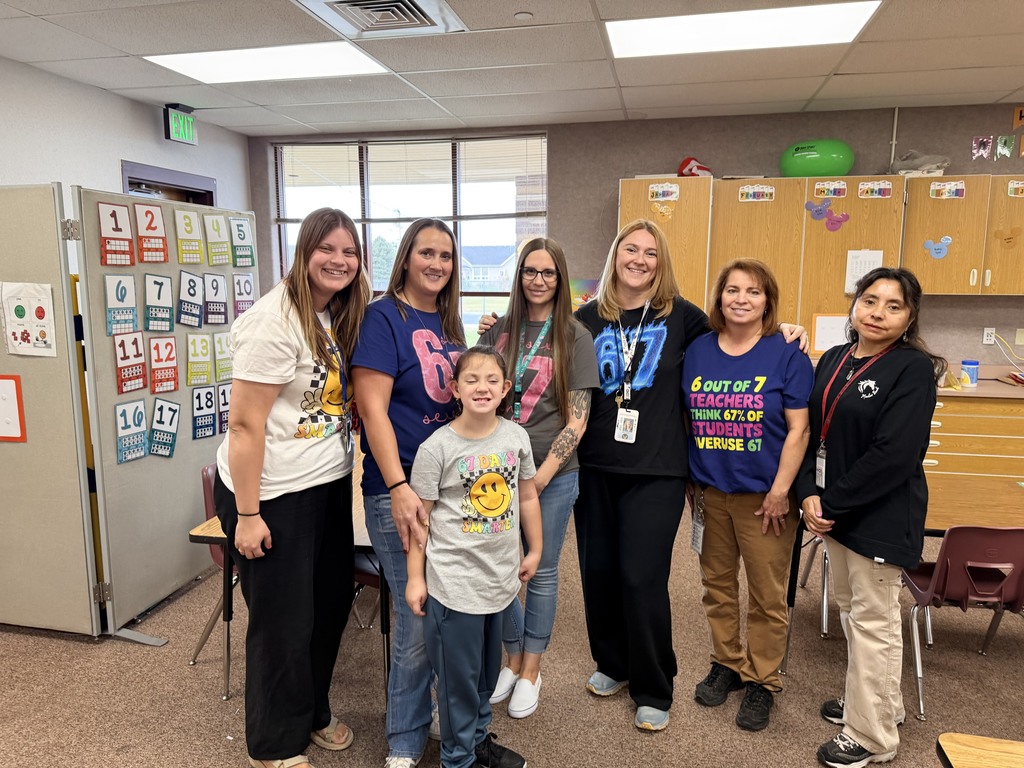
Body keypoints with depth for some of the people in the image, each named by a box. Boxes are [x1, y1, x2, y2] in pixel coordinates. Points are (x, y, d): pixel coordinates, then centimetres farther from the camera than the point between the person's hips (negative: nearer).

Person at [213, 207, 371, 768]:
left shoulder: (336, 317, 7)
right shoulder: (274, 321, -19)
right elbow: (243, 424, -20)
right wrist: (247, 514, -20)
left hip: (330, 485, 8)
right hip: (275, 494, -8)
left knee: (331, 603, 19)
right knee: (283, 620, 7)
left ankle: (312, 712, 43)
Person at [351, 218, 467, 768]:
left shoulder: (448, 323, 12)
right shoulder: (384, 317, -8)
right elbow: (372, 409, -15)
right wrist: (399, 488, -21)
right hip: (402, 491, -6)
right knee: (417, 618, 0)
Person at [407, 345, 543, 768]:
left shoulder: (516, 437, -2)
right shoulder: (436, 447, -15)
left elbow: (527, 497, 11)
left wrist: (535, 550, 15)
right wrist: (415, 578, -7)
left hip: (500, 575, 5)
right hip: (454, 580, -5)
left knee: (488, 665, 20)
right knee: (458, 672, 8)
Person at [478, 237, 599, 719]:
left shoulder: (574, 337, -3)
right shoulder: (499, 331, 5)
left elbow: (577, 421, -7)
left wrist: (540, 477, -13)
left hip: (552, 474, -2)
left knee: (541, 572, 9)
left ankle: (531, 671, 29)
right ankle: (513, 660, 32)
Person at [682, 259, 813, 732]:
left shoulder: (786, 354, -7)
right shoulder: (698, 351, 3)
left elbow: (798, 428, -9)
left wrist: (780, 490, -13)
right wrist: (690, 481, 7)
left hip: (762, 494, -3)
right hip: (709, 492, 4)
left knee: (767, 595, 8)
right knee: (717, 585, 16)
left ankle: (763, 682, 27)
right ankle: (726, 664, 36)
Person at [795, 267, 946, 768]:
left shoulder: (913, 369, -14)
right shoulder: (833, 361, 6)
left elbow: (893, 454, -22)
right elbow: (811, 430, 5)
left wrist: (832, 503, -18)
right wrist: (809, 493, -8)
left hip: (880, 515, -7)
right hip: (832, 507, 7)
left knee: (873, 619, 4)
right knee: (849, 607, 19)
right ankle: (876, 700, 41)